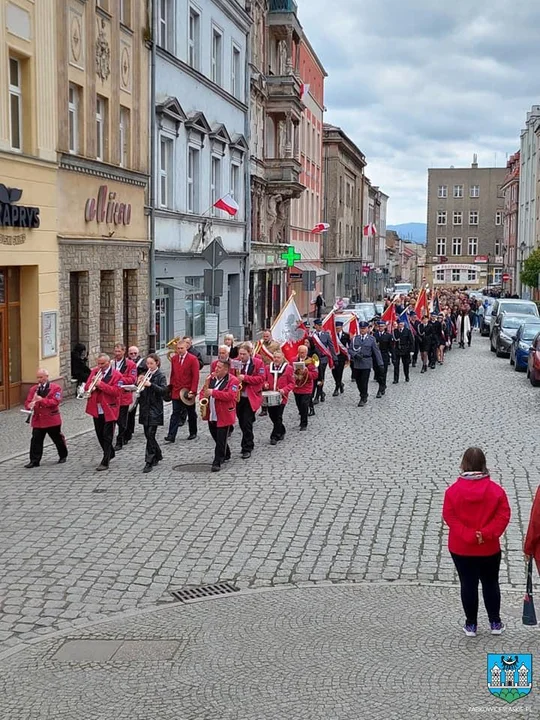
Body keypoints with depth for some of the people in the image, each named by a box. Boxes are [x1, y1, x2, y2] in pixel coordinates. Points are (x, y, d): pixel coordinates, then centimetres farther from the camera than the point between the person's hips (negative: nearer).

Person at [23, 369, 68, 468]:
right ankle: (34, 461, 0)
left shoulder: (55, 388, -6)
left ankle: (63, 456, 32)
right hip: (37, 420, 3)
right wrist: (29, 406, -19)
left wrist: (42, 400, -28)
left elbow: (55, 401, -18)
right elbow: (27, 402, 6)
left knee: (58, 439, 12)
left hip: (52, 420, -3)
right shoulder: (33, 389, 8)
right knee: (36, 441, -3)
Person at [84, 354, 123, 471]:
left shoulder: (116, 375, -8)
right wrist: (91, 386, -15)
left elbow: (116, 391, -19)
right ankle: (110, 453, 36)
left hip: (109, 410, -6)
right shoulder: (95, 371, 9)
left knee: (107, 436, -2)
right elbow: (87, 387, 8)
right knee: (100, 435, 16)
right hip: (96, 410, 6)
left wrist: (100, 384, -23)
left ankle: (105, 462, 0)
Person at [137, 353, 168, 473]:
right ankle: (157, 455, 29)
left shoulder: (161, 376, -4)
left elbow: (163, 390, -18)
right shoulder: (145, 375, 12)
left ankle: (149, 462, -10)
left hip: (154, 410, -6)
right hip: (144, 409, 6)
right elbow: (138, 389, 11)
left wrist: (150, 384, -28)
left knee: (150, 435, -11)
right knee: (148, 435, 11)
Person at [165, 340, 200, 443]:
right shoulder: (174, 358, 5)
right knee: (175, 413, -3)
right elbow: (172, 374, 11)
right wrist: (171, 388, 6)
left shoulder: (193, 359, -9)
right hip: (176, 392, 3)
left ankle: (193, 433, 27)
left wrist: (193, 391, -17)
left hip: (188, 392, -3)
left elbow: (195, 376, -11)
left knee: (191, 414, 13)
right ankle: (171, 436, -8)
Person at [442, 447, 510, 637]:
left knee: (468, 585, 11)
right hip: (489, 549, 1)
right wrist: (486, 534, -19)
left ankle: (471, 625, 20)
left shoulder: (453, 491, -12)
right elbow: (503, 515, -14)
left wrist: (468, 535, -17)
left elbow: (449, 517, -15)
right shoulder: (495, 490, -10)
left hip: (461, 549, -1)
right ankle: (495, 623, 26)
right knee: (491, 584, 17)